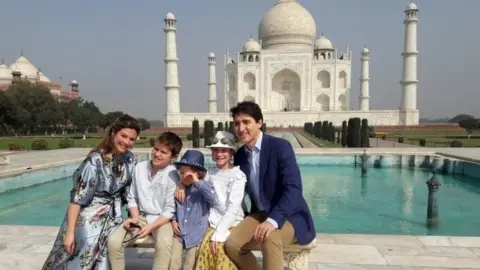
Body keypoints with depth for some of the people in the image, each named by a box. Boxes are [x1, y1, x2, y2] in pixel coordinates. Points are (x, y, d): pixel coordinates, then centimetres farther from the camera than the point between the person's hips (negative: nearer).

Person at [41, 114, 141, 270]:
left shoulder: (129, 158, -7)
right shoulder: (96, 160, -24)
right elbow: (77, 197, -22)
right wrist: (69, 232, -22)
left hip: (113, 217, 5)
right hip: (89, 217, -5)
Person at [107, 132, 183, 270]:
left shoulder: (172, 175, -15)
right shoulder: (140, 167, -2)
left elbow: (169, 210, -12)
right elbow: (132, 198, 8)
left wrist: (151, 227, -21)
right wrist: (135, 218, -7)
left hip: (161, 220, -4)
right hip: (140, 217, 4)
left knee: (164, 243, -34)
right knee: (113, 241, -17)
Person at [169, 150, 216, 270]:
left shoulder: (204, 186, -7)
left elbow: (213, 198, -28)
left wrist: (197, 182, -27)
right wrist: (173, 220, 1)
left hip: (196, 234, -3)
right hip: (179, 232, 3)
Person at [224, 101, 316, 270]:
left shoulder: (281, 146, -16)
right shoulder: (239, 156, 3)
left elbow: (294, 188, -25)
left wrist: (273, 220, -36)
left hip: (289, 215, -6)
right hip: (260, 214, 6)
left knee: (270, 239, -35)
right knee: (232, 244, -14)